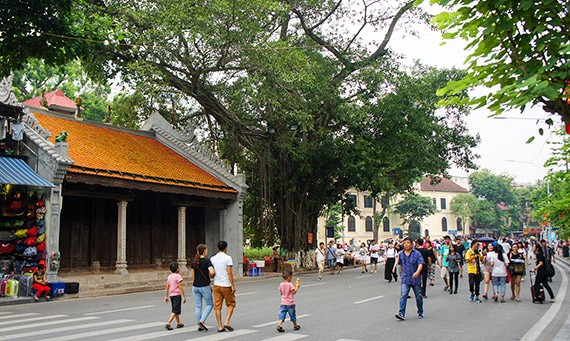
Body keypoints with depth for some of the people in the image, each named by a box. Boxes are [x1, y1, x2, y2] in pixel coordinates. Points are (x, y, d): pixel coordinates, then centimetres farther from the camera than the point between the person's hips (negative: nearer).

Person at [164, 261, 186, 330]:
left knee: (175, 310, 19)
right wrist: (184, 297, -11)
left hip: (171, 295, 8)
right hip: (177, 295, -8)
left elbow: (167, 287, 10)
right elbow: (181, 288, -15)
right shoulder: (178, 276, -12)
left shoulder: (169, 276, 9)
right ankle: (168, 324, -16)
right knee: (175, 311, -6)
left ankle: (178, 323, 29)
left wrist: (166, 296, 16)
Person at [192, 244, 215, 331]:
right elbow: (212, 272, -24)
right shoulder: (207, 261, -12)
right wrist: (211, 275, -3)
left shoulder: (194, 262, 6)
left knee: (198, 306, 11)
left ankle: (199, 325, 13)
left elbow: (193, 275, 11)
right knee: (210, 304, 9)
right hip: (205, 286, -6)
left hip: (195, 286, 6)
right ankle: (202, 321, -5)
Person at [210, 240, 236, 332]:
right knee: (231, 304, 11)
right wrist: (233, 286, -11)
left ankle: (220, 326, 7)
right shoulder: (227, 258, -10)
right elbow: (229, 273, -14)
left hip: (216, 285, 4)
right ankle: (227, 322, -2)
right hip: (226, 285, -4)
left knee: (217, 306, 7)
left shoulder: (212, 259, 5)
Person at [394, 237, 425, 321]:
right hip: (405, 279, 2)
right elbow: (398, 262, 24)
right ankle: (401, 314, -18)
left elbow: (421, 264, -15)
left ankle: (420, 313, 30)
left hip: (415, 279, -2)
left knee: (418, 297, 11)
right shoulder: (401, 254, 6)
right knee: (403, 296, -13)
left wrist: (417, 272, -31)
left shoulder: (417, 253, -5)